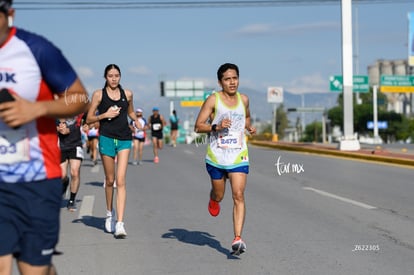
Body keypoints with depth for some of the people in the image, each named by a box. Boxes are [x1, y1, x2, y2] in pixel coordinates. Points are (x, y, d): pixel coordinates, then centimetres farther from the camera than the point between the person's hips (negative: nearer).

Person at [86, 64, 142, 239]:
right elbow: (89, 119, 4)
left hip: (124, 139, 1)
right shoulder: (99, 94, 2)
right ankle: (110, 213, 36)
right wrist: (105, 115, -12)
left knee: (121, 181, -10)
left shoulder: (127, 94, 8)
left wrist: (136, 121, 6)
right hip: (107, 138, -1)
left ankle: (120, 224, -15)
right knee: (110, 180, 11)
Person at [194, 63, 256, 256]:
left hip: (239, 157, 1)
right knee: (218, 195, 15)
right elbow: (198, 126, -7)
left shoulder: (244, 99, 6)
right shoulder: (213, 100, -6)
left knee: (239, 195, -13)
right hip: (216, 156, -1)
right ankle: (213, 202, 54)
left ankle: (237, 239, -16)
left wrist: (249, 127, 7)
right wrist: (216, 127, -23)